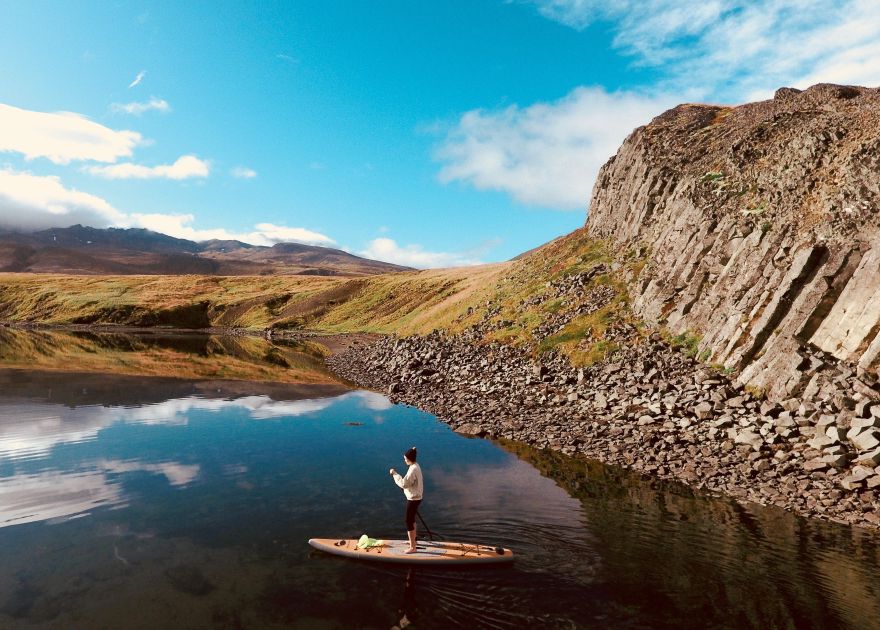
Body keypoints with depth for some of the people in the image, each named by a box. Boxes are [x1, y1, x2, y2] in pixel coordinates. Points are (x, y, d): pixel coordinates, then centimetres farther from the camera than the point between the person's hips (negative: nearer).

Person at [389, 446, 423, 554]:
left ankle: (412, 547, 6)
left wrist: (395, 474, -18)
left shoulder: (413, 470, -25)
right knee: (412, 519, 26)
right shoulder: (415, 466, 5)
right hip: (416, 497, 10)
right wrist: (396, 474, 5)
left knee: (409, 522, -2)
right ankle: (413, 540, 44)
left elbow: (403, 484, -26)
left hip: (413, 499, -10)